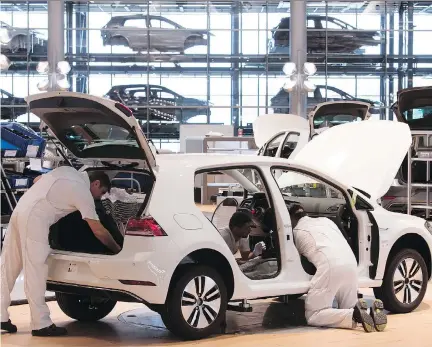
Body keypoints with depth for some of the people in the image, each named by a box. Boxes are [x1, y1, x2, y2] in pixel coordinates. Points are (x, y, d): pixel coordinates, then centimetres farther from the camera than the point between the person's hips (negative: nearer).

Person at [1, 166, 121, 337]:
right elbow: (98, 231, -2)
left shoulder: (67, 170, 18)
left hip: (20, 210, 9)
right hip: (34, 219, -9)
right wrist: (118, 250, 8)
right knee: (35, 272, -6)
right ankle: (41, 324, -3)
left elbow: (37, 180, 26)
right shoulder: (83, 192, -4)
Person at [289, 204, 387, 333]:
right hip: (351, 264, 6)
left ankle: (354, 315, -22)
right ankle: (373, 311, -10)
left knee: (313, 316, 0)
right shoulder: (325, 220, 31)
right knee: (348, 309, 22)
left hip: (330, 266, -6)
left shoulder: (297, 231, 17)